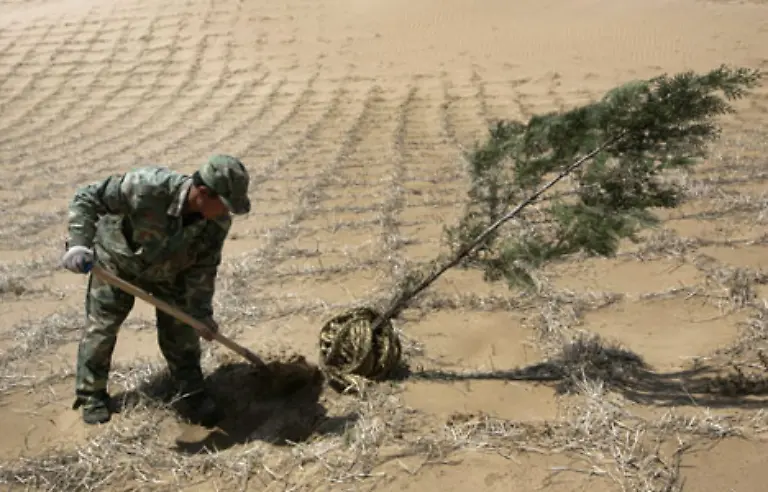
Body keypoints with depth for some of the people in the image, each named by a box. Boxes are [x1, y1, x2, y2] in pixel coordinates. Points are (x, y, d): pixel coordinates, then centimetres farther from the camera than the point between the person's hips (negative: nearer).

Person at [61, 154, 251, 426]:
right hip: (117, 262, -3)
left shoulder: (218, 223, -27)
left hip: (168, 270, 3)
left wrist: (201, 311, -19)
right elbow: (86, 198, -32)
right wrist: (78, 244, -43)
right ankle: (91, 395, 21)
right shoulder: (147, 186, -42)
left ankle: (193, 391, 16)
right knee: (101, 326, 3)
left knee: (180, 327, 1)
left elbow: (203, 267, -13)